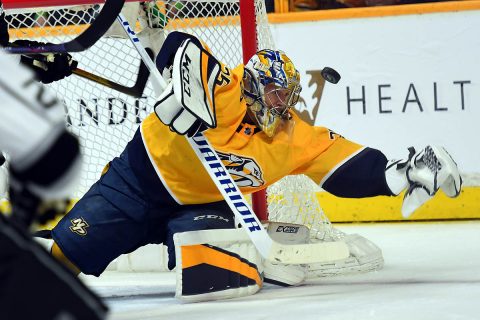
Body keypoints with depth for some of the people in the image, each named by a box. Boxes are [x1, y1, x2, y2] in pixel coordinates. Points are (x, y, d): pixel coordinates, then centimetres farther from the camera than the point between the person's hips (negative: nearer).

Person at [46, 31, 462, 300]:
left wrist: (402, 172, -19)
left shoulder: (294, 140, -3)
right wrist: (187, 92, -49)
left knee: (232, 273, -25)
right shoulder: (225, 91, -19)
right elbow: (182, 48, -32)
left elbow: (347, 165, -6)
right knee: (70, 249, -9)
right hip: (142, 178, -4)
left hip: (200, 204, 4)